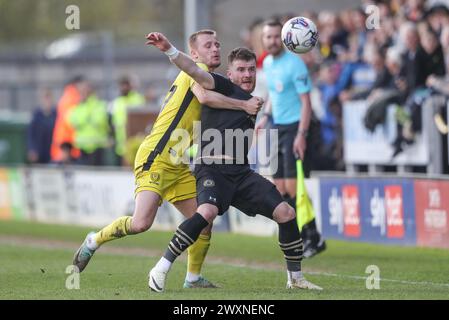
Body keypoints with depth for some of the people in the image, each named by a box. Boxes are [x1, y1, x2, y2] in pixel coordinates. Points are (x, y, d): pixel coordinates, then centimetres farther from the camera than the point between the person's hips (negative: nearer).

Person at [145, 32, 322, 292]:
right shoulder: (224, 87, 3)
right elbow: (196, 71, -14)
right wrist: (169, 49, -27)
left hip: (242, 173, 7)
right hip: (213, 168, -7)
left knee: (286, 213, -1)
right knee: (208, 211, -34)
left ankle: (295, 278, 14)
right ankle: (160, 270, -26)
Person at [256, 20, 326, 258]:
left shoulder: (294, 64, -13)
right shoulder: (267, 64, 11)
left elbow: (306, 102, -16)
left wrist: (301, 135, -22)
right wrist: (266, 116, 11)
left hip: (294, 127, -8)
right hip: (277, 128, 8)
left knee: (292, 187, -12)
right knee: (280, 189, 4)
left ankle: (314, 238, -4)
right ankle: (301, 238, 11)